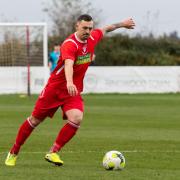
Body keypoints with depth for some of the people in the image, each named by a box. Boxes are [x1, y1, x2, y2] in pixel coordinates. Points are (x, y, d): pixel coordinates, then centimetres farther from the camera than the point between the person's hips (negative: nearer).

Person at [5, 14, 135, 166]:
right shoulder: (70, 44, -25)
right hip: (55, 87, -5)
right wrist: (70, 83, -60)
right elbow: (68, 64, -43)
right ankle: (14, 152, 26)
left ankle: (53, 152, -10)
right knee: (35, 120, 6)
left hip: (74, 90, 5)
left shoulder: (92, 38, -3)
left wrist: (121, 24, 34)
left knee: (77, 119, -22)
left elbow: (105, 30, 21)